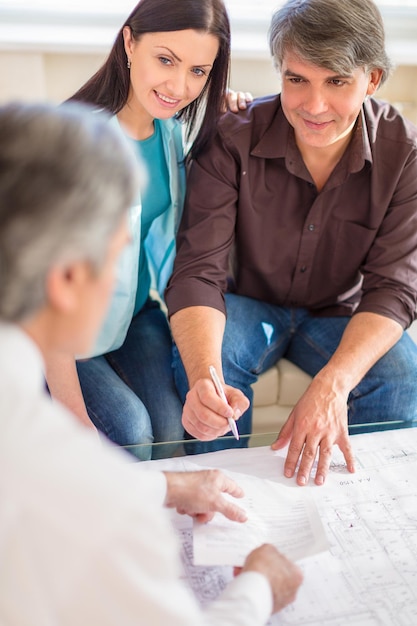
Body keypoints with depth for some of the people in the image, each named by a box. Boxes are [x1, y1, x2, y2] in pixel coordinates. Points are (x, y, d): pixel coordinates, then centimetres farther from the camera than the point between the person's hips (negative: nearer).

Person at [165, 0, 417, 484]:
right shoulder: (234, 141, -19)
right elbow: (198, 270, -25)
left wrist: (332, 384, -37)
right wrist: (204, 376, -46)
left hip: (340, 317, 2)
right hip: (248, 304, -1)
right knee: (196, 358, -32)